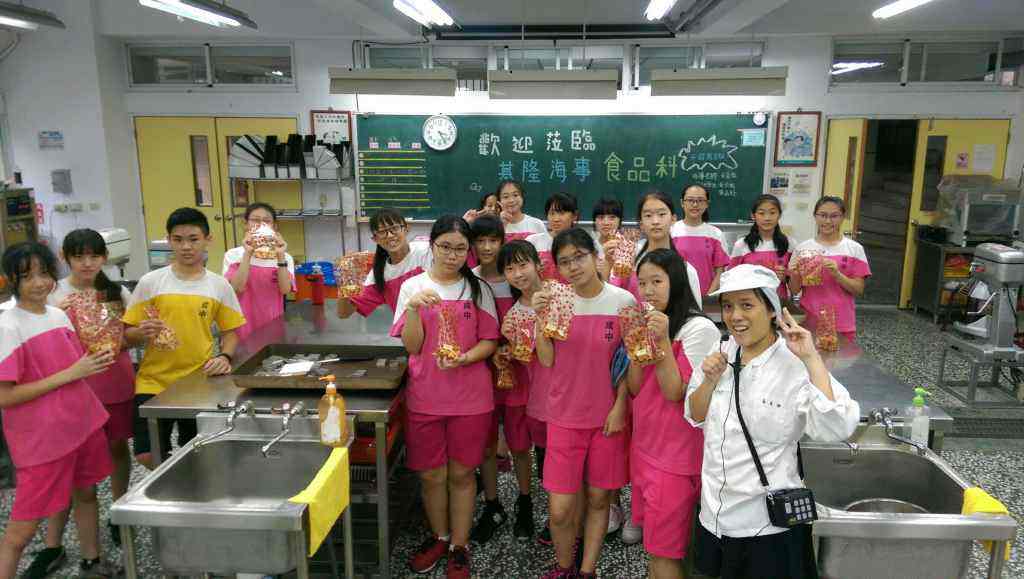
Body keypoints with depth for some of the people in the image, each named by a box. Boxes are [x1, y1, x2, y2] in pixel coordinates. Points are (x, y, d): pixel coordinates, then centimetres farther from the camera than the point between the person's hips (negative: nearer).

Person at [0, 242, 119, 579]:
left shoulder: (59, 315, 6)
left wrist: (94, 362, -2)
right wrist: (68, 375, -21)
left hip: (83, 424, 7)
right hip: (41, 438, -7)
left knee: (86, 492, 21)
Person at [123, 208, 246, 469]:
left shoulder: (219, 285, 0)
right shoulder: (150, 282, -3)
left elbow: (229, 332, 8)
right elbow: (128, 334, 2)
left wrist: (225, 357, -11)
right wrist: (142, 332, -19)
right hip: (154, 382, -1)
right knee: (148, 456, -7)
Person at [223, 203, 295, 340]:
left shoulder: (285, 257, 1)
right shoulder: (233, 255, -2)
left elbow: (285, 290, -13)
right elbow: (237, 288, -16)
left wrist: (280, 257, -20)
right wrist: (248, 254, -20)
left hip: (273, 325, 1)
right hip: (245, 326, -1)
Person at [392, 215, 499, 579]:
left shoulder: (478, 289, 0)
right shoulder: (413, 287, 0)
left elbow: (489, 341, 0)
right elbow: (412, 346, -4)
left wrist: (464, 359, -19)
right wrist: (414, 308, -20)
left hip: (470, 398, 0)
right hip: (425, 397, 1)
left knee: (462, 473, 10)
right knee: (431, 474, 12)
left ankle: (459, 546, 27)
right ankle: (439, 536, 35)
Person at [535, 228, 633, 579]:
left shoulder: (623, 301, -6)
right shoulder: (555, 300, -2)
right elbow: (547, 360, -4)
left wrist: (620, 406, -5)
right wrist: (541, 317, -15)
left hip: (608, 415, 0)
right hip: (565, 415, 1)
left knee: (599, 497, 11)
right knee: (560, 509, 1)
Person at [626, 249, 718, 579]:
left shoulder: (699, 329, -15)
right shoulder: (649, 324, 8)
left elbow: (675, 393, -17)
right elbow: (635, 388, 3)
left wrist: (663, 340, -23)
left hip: (676, 453, -7)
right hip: (644, 446, 7)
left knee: (663, 550, 4)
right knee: (652, 539, 18)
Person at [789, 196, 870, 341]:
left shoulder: (855, 249, 0)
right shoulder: (803, 248, 2)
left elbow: (858, 290, -2)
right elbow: (795, 290, 4)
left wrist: (837, 274, -18)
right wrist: (794, 275, -15)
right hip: (807, 321, 1)